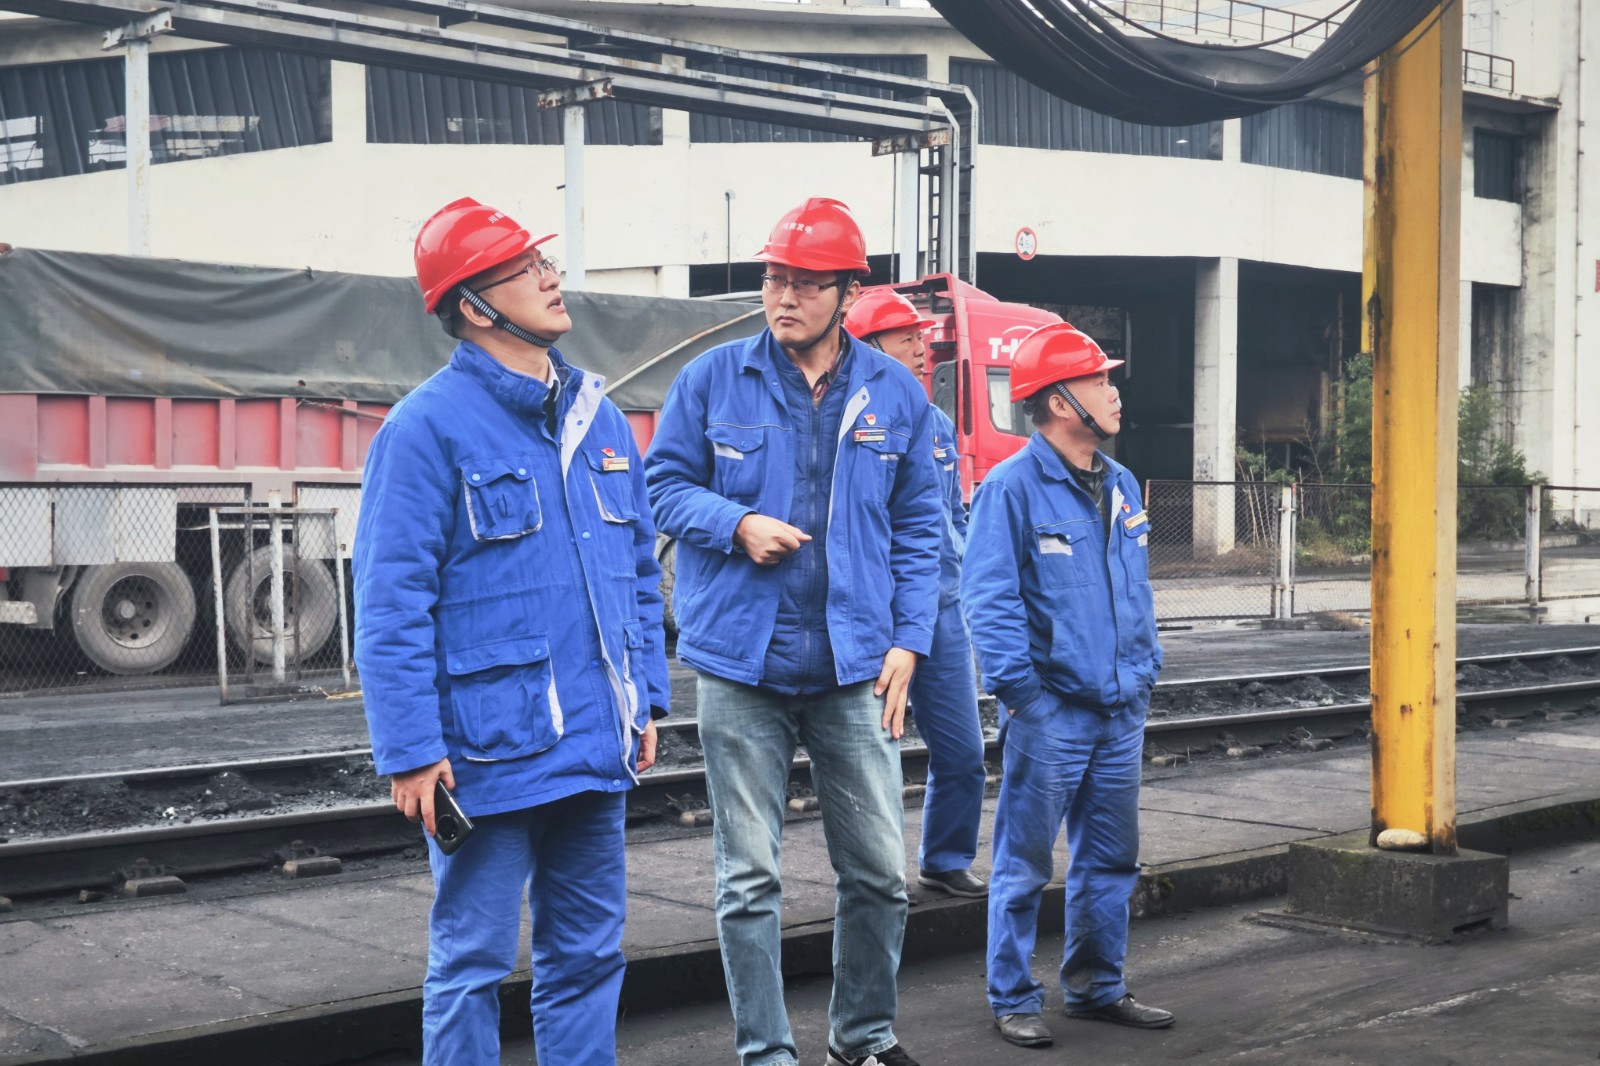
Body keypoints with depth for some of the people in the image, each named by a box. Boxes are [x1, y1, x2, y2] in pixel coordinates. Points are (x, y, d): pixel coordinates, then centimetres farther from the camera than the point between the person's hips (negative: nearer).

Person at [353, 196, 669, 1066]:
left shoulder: (597, 416, 10)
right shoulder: (428, 427, -11)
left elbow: (639, 566, 17)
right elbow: (390, 602, -13)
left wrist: (646, 697, 12)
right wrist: (410, 752, -16)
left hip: (595, 747, 7)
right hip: (488, 753, -6)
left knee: (588, 954, 16)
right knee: (472, 962, 5)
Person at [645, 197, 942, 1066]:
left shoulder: (896, 394, 6)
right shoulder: (712, 379, 0)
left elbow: (918, 527, 9)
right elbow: (664, 483, 4)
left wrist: (908, 640, 1)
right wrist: (738, 524, -15)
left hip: (854, 667, 2)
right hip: (741, 664, -1)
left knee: (879, 869, 7)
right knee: (749, 876, 5)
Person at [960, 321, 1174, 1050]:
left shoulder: (1121, 486, 13)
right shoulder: (1013, 486, -11)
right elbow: (988, 596, -15)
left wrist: (1145, 671, 15)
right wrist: (1022, 690, -18)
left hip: (1120, 712, 8)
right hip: (1051, 713, -7)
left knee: (1110, 859, 16)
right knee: (1024, 864, 2)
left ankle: (1096, 987, 29)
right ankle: (1013, 1000, 13)